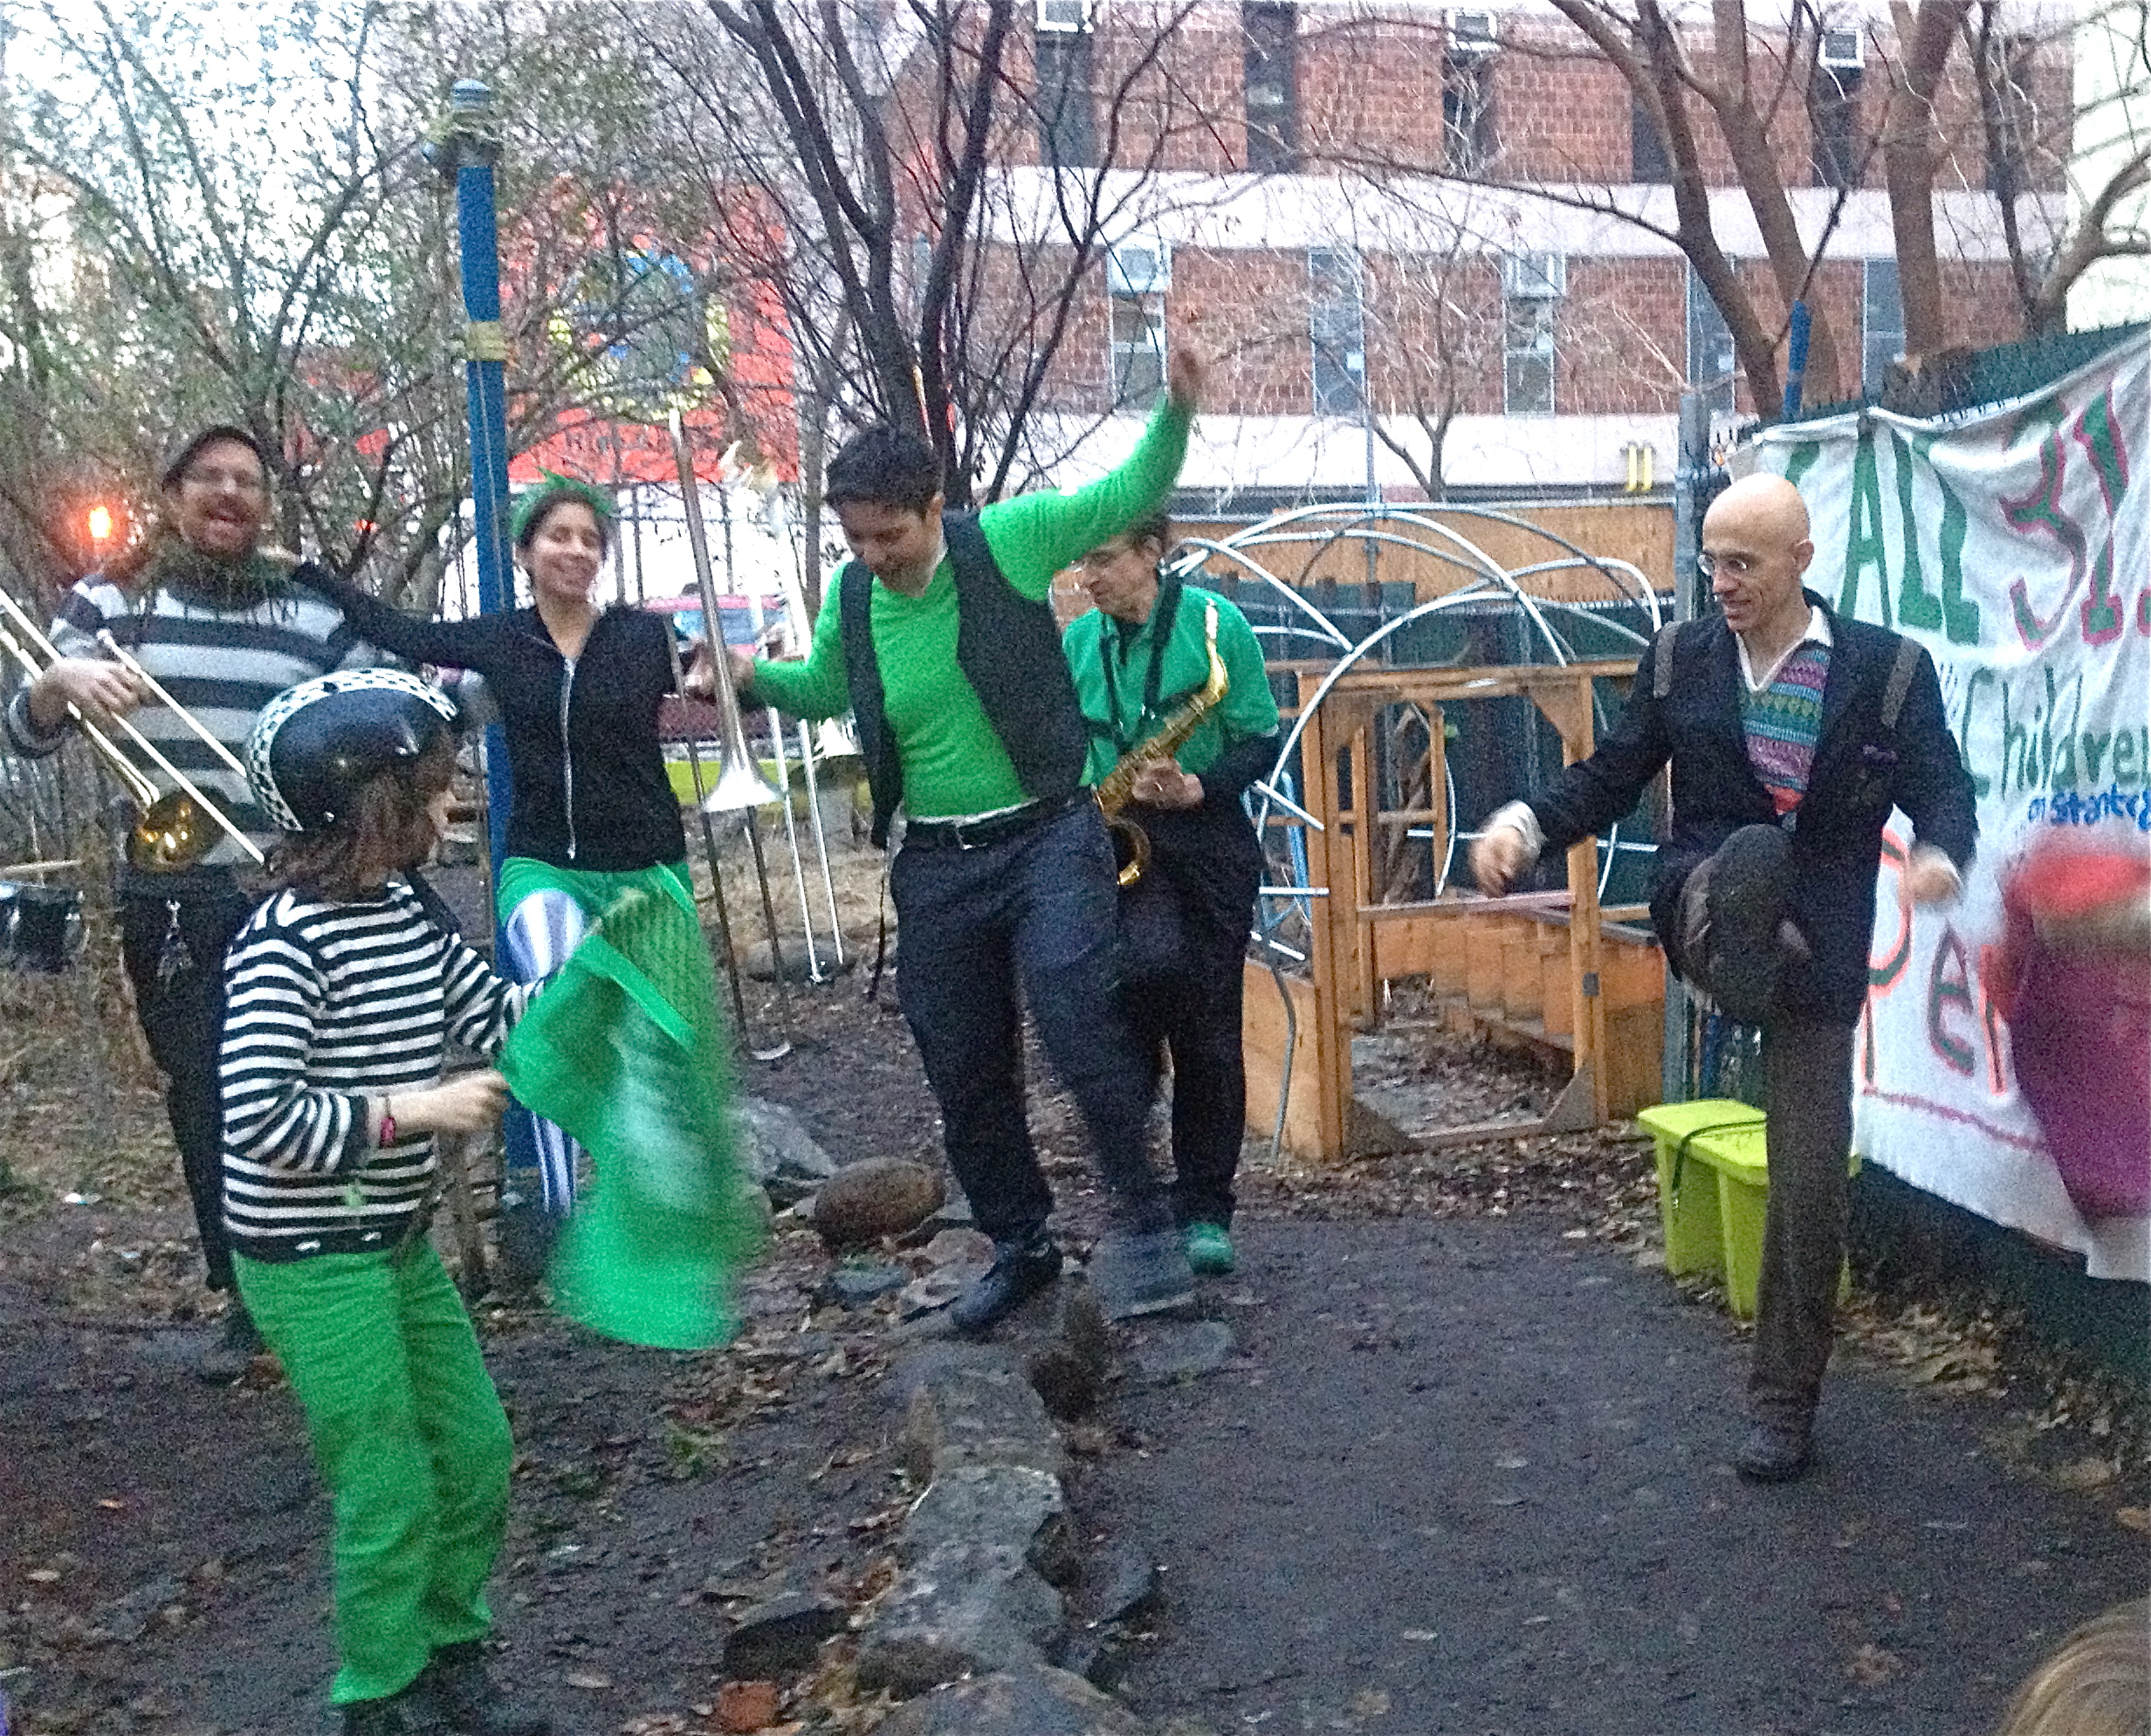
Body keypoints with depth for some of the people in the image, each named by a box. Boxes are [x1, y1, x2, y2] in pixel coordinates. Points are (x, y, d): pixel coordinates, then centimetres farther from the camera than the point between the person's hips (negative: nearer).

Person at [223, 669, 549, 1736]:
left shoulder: (406, 915, 4)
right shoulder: (286, 941, -22)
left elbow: (498, 1019, 13)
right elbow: (257, 1120, -27)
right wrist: (413, 1110, -24)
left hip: (399, 1242, 9)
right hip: (311, 1264, -9)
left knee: (476, 1452, 16)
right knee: (390, 1490, 2)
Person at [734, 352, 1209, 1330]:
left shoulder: (1005, 541, -9)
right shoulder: (850, 599, 1)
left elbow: (1132, 494, -3)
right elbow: (824, 690, 21)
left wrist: (1176, 409, -19)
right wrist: (757, 678, 2)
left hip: (1046, 837, -4)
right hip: (936, 865, 5)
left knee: (1077, 1021, -24)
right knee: (964, 1075, 10)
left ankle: (1141, 1216, -4)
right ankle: (1020, 1247, 29)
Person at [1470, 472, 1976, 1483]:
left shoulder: (1889, 670, -3)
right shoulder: (1679, 661, 2)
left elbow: (1944, 793, -4)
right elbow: (1609, 779, 6)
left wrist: (1939, 857, -28)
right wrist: (1528, 825, -14)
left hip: (1817, 946, -1)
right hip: (1709, 909, 1)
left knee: (1810, 1188, 1)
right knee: (1755, 852, -37)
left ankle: (1784, 1405, 16)